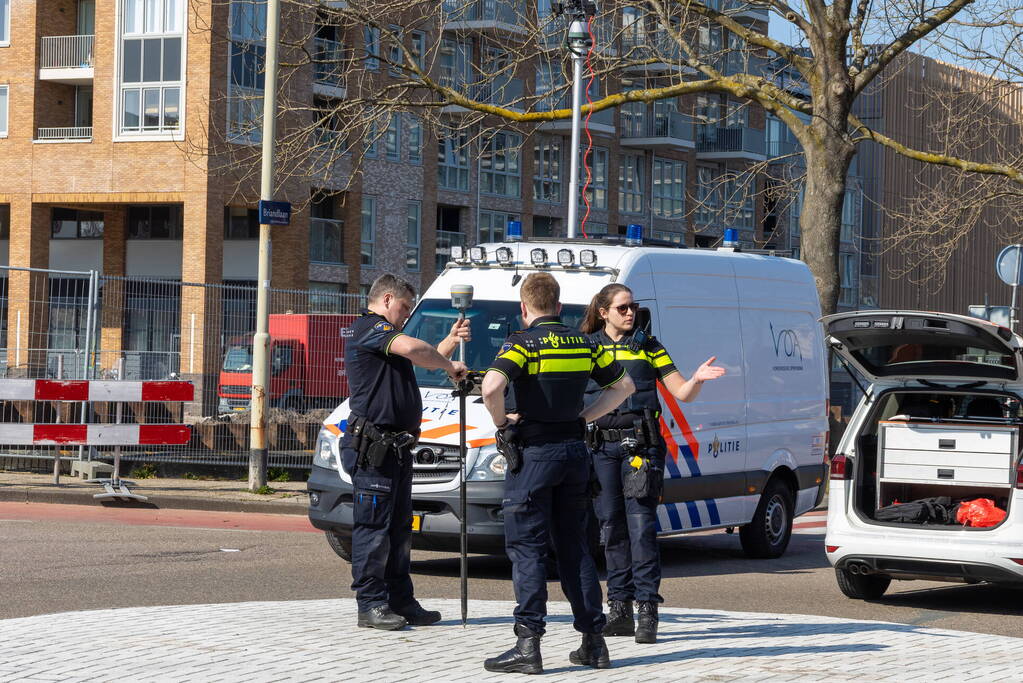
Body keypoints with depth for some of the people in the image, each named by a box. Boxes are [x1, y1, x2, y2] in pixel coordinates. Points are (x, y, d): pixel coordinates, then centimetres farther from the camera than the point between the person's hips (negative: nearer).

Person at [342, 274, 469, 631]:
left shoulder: (384, 337, 25)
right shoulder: (369, 328, -8)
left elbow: (422, 359, 28)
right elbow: (413, 349, -24)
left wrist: (451, 341, 13)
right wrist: (448, 365, -10)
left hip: (396, 448, 11)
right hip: (372, 447, -11)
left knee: (399, 528, 13)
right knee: (373, 526, -7)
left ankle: (401, 602, 18)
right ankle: (371, 605, -5)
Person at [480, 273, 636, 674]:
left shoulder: (522, 344, -10)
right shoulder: (582, 344, 8)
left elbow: (491, 387, -27)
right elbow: (624, 385, 17)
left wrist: (501, 422, -10)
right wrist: (584, 416, 14)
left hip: (534, 453, -6)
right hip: (574, 451, 6)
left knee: (526, 547, -2)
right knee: (573, 547, 13)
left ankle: (528, 645, -8)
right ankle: (594, 642, 12)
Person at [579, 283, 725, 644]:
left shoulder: (647, 347, 8)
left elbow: (681, 392, 4)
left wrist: (696, 380, -16)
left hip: (641, 444, -2)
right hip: (602, 446, 2)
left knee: (641, 525, -11)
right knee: (611, 527, 5)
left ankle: (648, 609, -12)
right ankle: (620, 609, 11)